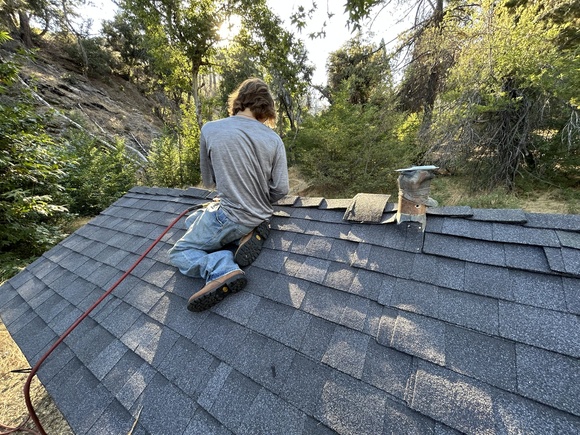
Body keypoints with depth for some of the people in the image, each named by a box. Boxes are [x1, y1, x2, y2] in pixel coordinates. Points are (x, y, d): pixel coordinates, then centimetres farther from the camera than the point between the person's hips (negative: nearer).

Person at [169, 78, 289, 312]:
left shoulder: (210, 130, -8)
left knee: (179, 253, 17)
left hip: (230, 216, -5)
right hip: (260, 217, 5)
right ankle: (249, 233, 3)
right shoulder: (273, 139, -4)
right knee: (192, 220, 27)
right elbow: (281, 189, -5)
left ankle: (223, 270, -13)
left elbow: (208, 181, 4)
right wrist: (259, 205, 14)